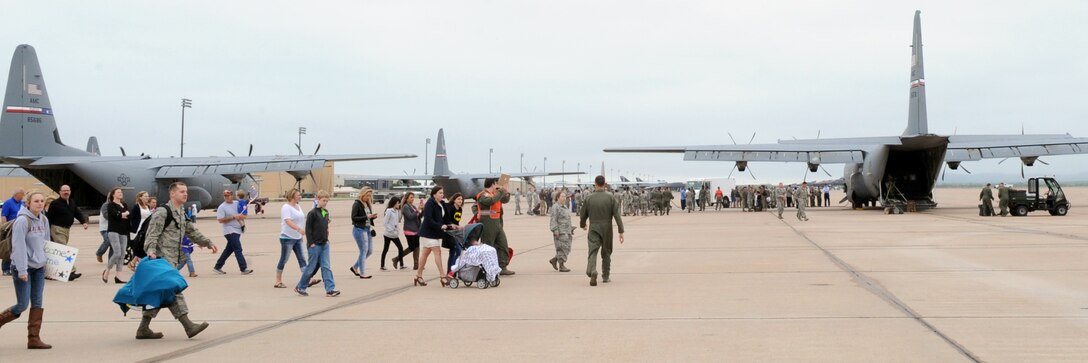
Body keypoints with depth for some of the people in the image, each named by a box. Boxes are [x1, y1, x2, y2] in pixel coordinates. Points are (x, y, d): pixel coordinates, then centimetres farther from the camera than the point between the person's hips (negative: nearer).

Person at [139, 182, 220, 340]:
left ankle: (143, 328, 15)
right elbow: (152, 233, -17)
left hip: (172, 260, 10)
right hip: (163, 259, -10)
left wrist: (208, 243, 25)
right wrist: (151, 250, -32)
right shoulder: (162, 212, -9)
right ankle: (188, 326, -18)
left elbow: (192, 231, 29)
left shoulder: (182, 213, 19)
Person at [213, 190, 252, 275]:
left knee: (229, 249, 12)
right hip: (230, 232, -7)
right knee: (238, 249, -11)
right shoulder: (222, 207, -7)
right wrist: (233, 217, -19)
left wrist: (242, 216, -4)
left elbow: (244, 215, 20)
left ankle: (217, 267, 22)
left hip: (237, 231, 7)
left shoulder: (237, 204, 12)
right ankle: (244, 269, -10)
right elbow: (220, 220, -16)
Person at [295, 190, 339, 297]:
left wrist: (326, 239, 14)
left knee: (326, 267, 0)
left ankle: (330, 289, -4)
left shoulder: (326, 212, 11)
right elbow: (308, 229, -12)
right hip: (315, 244, -6)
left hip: (324, 244, 7)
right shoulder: (312, 213, -11)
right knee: (311, 267, 2)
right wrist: (311, 243, -14)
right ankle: (300, 287, 18)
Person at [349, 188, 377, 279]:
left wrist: (373, 217, -1)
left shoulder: (368, 204, 13)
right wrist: (366, 217, -21)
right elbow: (353, 218, -16)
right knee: (363, 251, -3)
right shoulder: (357, 204, -11)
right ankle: (362, 274, 6)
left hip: (368, 229, 8)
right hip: (359, 229, -8)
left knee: (370, 250, 10)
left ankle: (355, 267, 24)